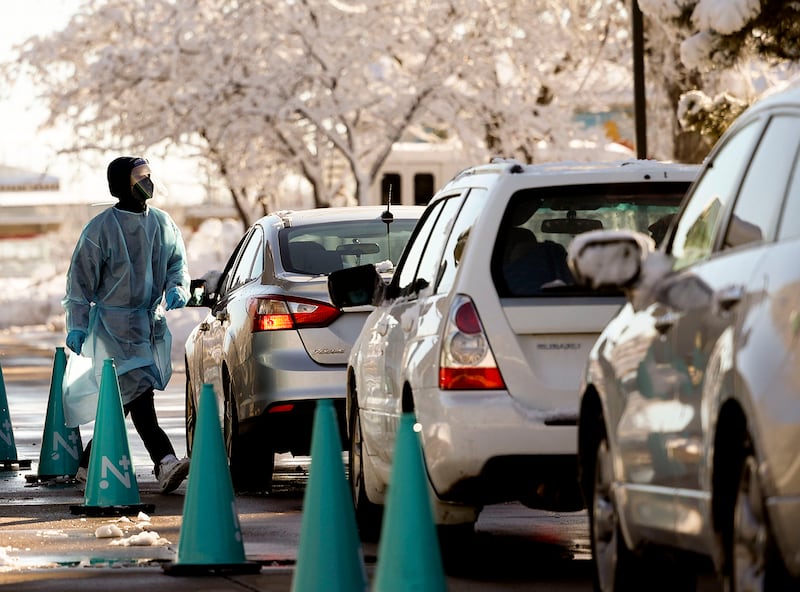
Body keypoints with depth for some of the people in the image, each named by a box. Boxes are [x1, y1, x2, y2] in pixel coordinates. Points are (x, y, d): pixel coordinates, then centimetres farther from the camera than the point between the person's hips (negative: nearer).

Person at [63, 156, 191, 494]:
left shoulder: (162, 224, 7)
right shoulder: (101, 228, -8)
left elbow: (177, 262, 19)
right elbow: (81, 278, -4)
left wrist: (177, 288, -3)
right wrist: (77, 325, -7)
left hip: (151, 323, 6)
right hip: (114, 323, -6)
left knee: (125, 399, 7)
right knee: (137, 391, -17)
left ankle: (89, 465, 20)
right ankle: (165, 463, -26)